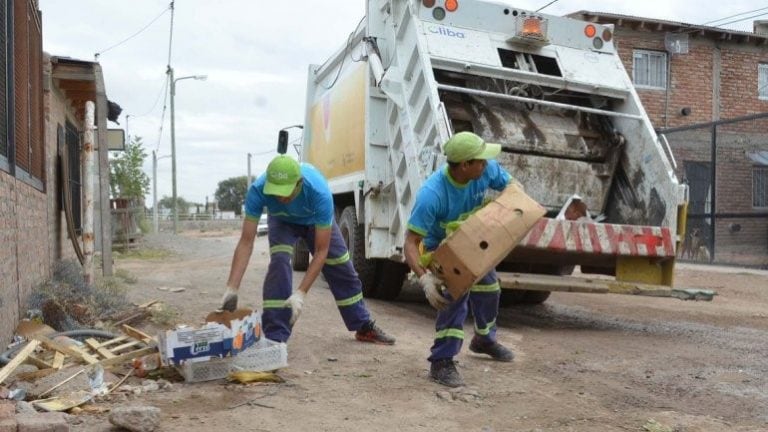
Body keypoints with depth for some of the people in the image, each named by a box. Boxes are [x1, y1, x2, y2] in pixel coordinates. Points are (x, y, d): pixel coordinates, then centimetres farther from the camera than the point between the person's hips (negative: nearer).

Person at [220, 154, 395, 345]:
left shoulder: (319, 193, -45)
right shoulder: (257, 190, -40)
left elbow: (321, 251, -39)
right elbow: (246, 242, -35)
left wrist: (300, 293, -44)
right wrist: (231, 288, -43)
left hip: (316, 219, 0)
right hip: (282, 221, 0)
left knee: (341, 269, 3)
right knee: (279, 262, -26)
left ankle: (364, 327, 24)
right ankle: (275, 336, -19)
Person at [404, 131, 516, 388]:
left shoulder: (486, 170, -26)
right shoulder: (431, 194, -41)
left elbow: (511, 186, -4)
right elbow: (411, 242, -38)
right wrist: (424, 278, -52)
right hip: (439, 248, -6)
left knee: (489, 287, 17)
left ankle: (484, 339, 46)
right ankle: (441, 362, -12)